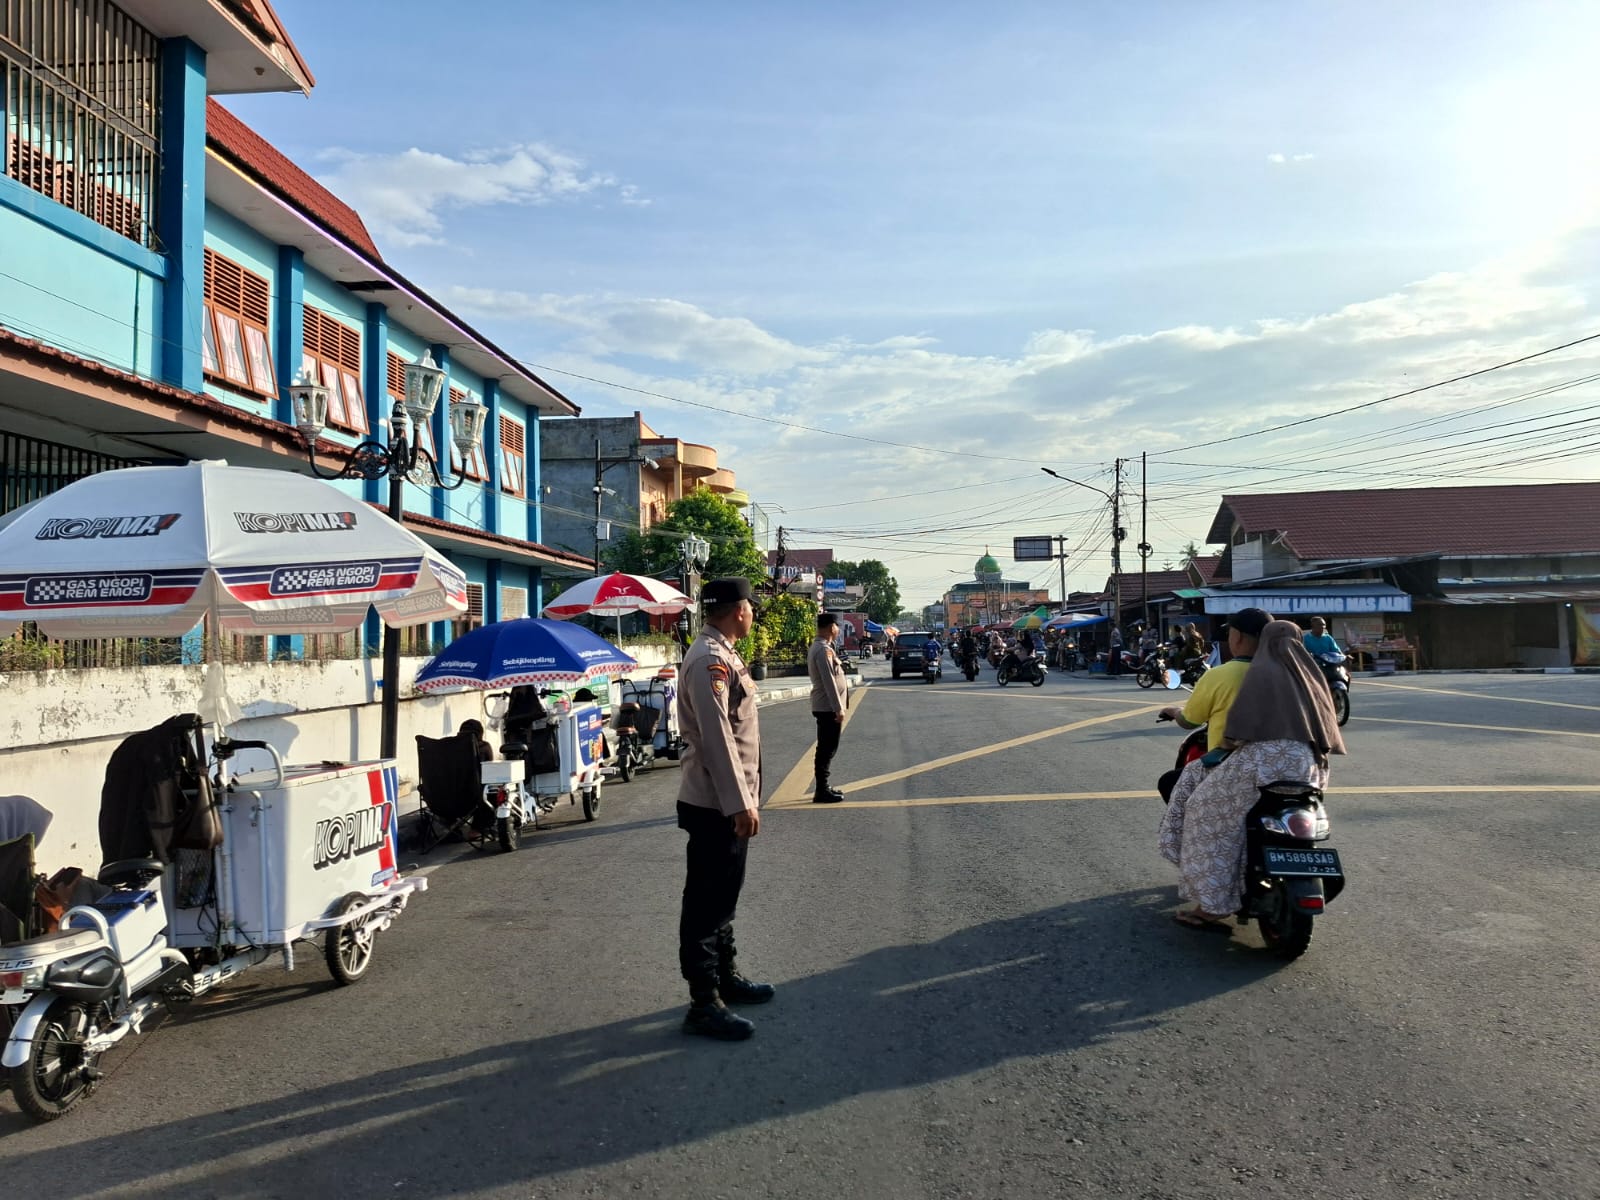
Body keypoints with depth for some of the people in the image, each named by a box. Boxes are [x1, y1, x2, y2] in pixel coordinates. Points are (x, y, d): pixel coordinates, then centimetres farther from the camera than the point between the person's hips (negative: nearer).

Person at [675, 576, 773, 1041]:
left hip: (727, 802, 10)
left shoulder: (721, 655, 12)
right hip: (716, 806, -10)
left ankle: (725, 976, 35)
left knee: (723, 897, 21)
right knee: (706, 903, 0)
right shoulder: (710, 661, -21)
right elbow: (716, 739, -25)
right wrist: (740, 804, -23)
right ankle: (704, 1003, 9)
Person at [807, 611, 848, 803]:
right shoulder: (824, 649, -19)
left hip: (824, 706, 10)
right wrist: (839, 708, -20)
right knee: (827, 749, -5)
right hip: (828, 707, -10)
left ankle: (823, 788, 23)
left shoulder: (817, 647, 14)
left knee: (825, 748, 15)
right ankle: (822, 792, -1)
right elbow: (829, 681, -22)